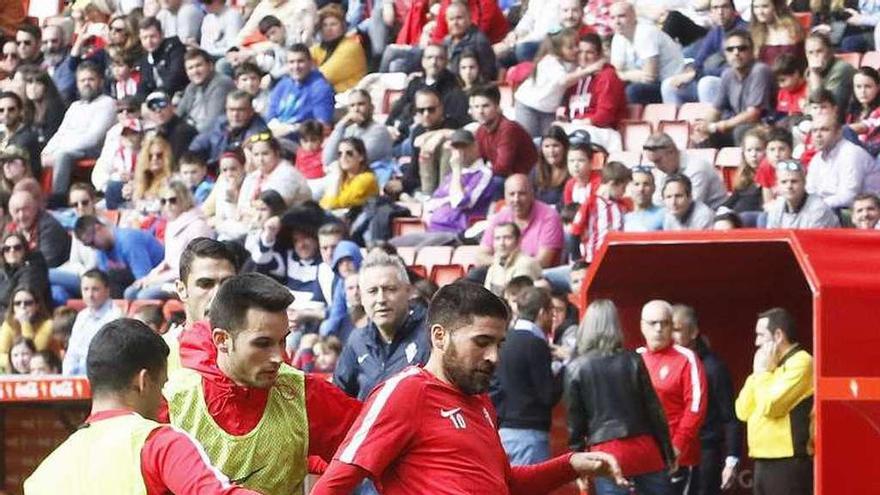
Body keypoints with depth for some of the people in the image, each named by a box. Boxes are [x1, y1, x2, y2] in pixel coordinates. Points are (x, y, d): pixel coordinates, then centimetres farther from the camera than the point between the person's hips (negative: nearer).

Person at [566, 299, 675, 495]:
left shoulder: (575, 369, -1)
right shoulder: (633, 361, 2)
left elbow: (575, 420, 2)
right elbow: (654, 410, 3)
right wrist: (668, 454, 10)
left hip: (606, 453, -1)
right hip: (643, 448, 1)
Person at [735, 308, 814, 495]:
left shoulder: (800, 362, -10)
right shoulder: (771, 366, 20)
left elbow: (771, 406, -19)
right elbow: (743, 411, 15)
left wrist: (763, 372, -5)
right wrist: (757, 373, 7)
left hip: (788, 463, -10)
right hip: (765, 462, 10)